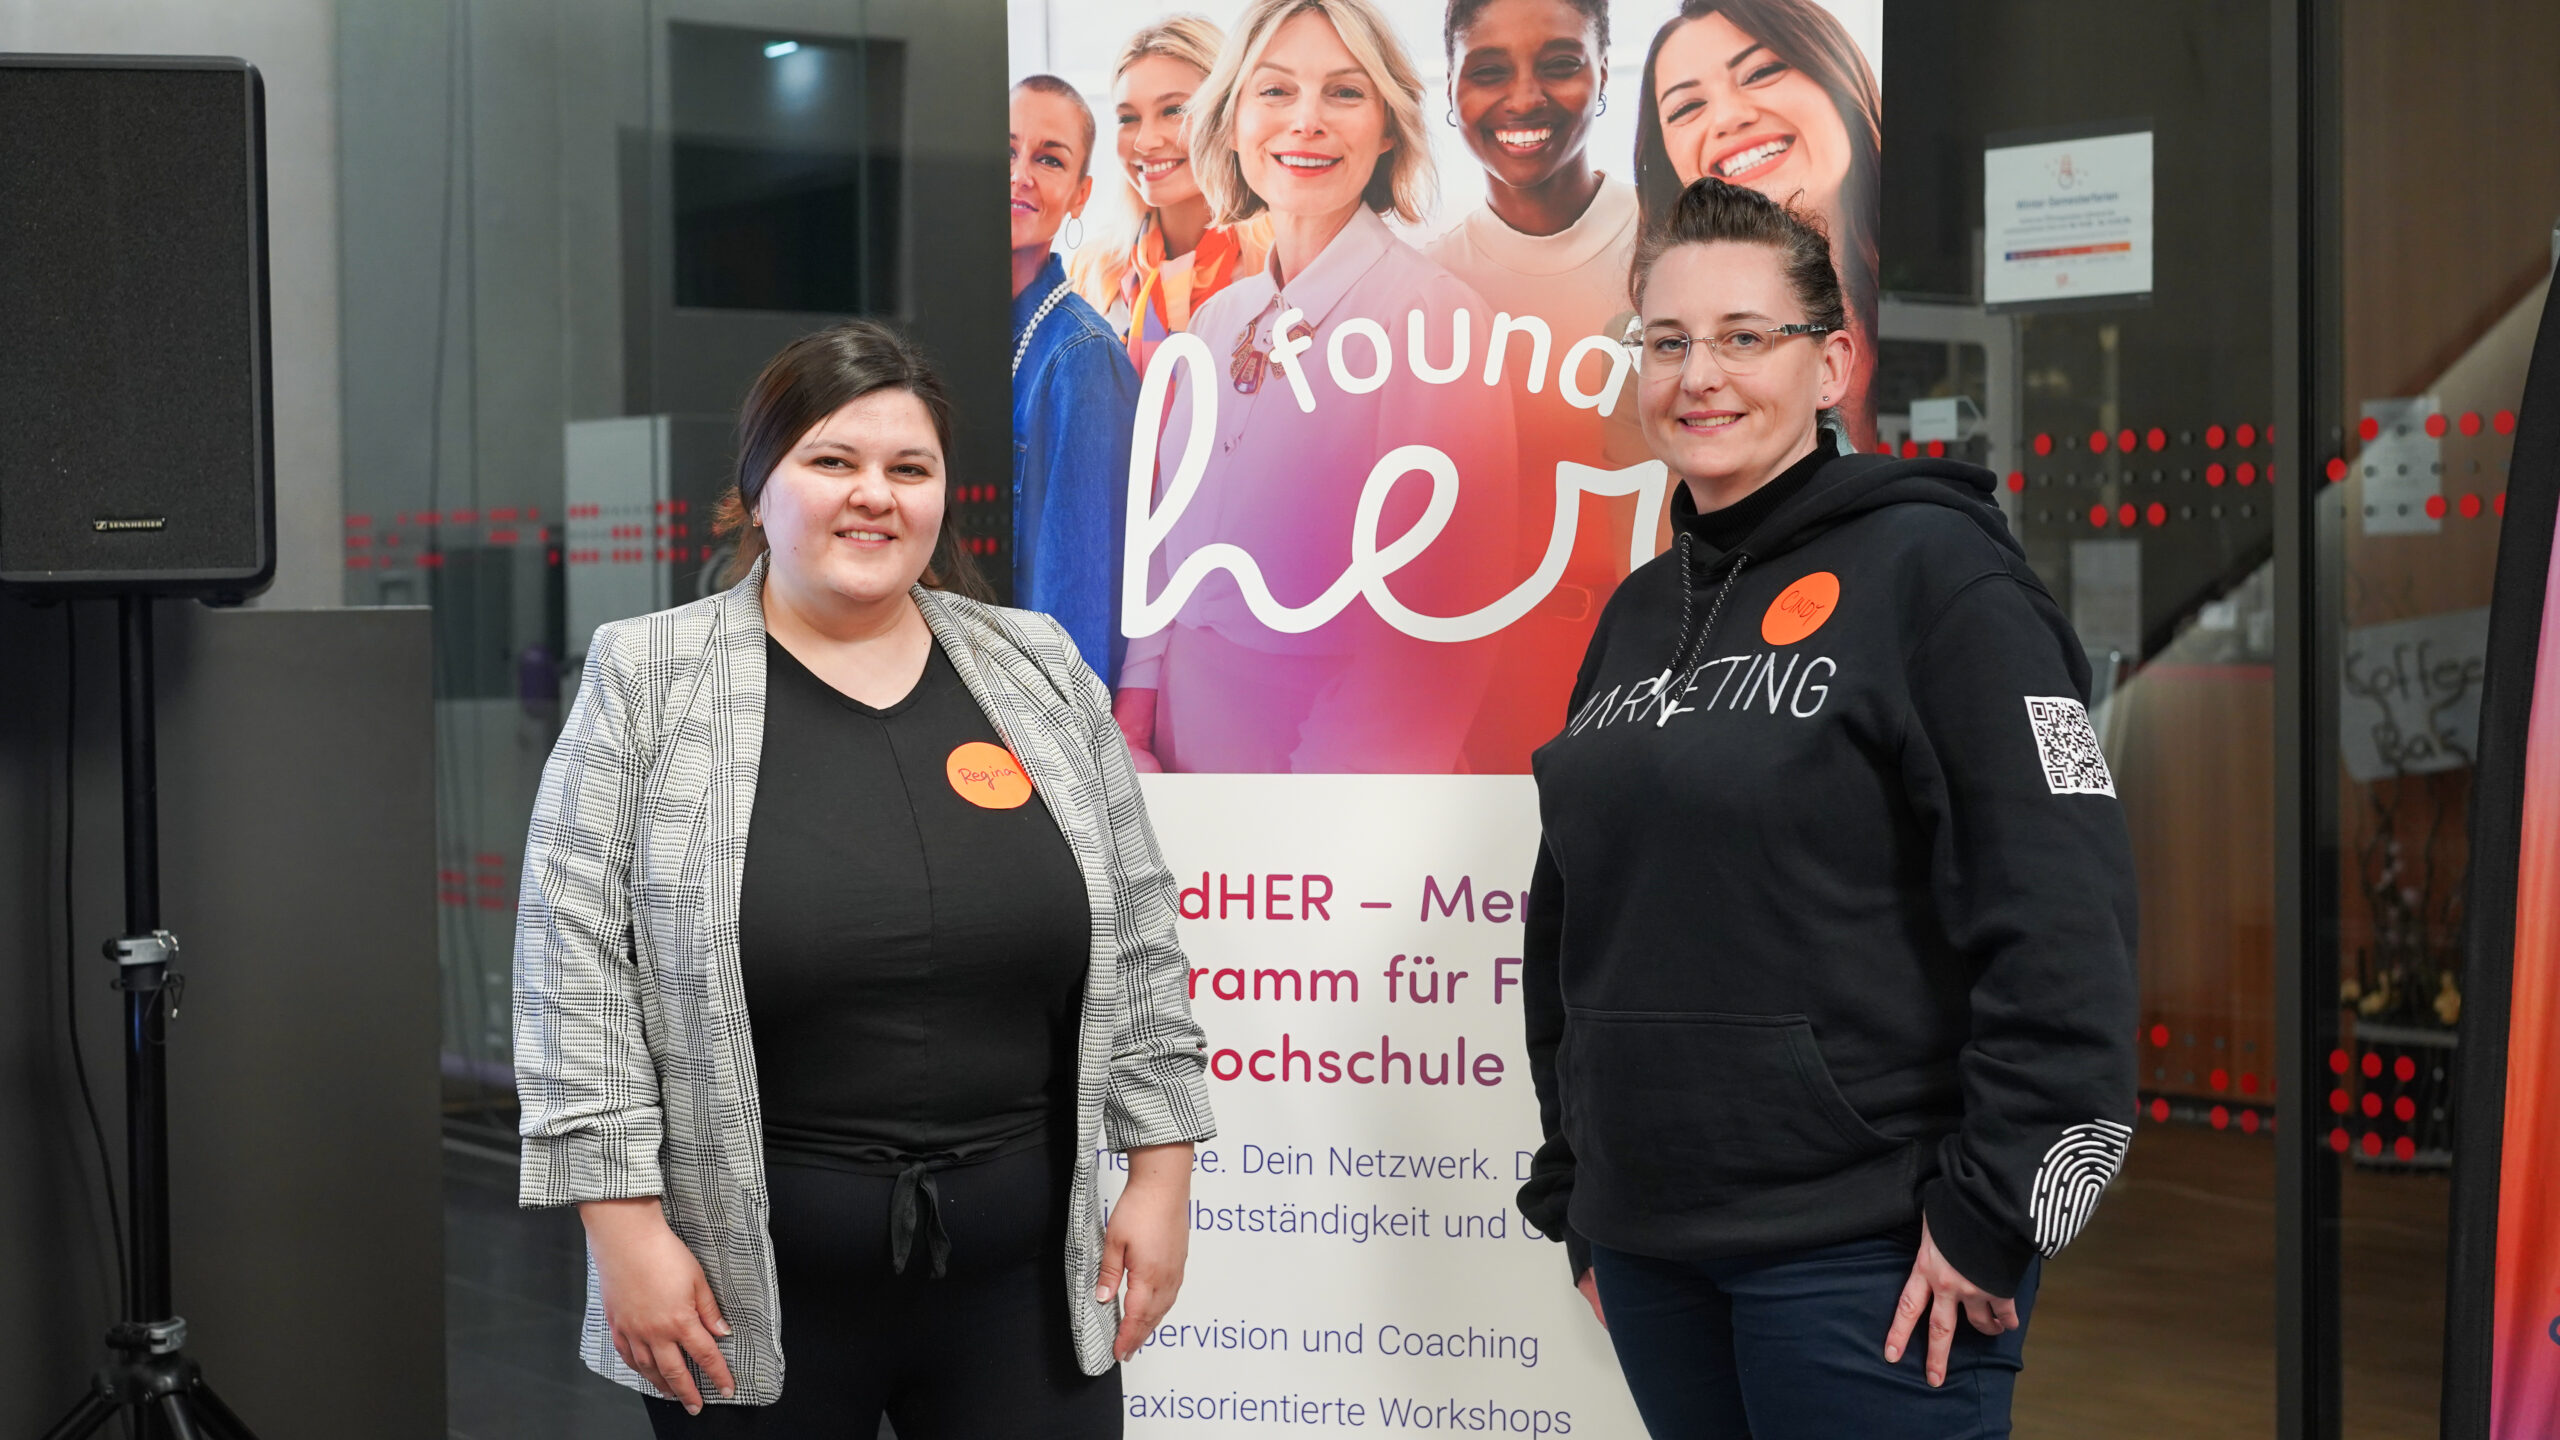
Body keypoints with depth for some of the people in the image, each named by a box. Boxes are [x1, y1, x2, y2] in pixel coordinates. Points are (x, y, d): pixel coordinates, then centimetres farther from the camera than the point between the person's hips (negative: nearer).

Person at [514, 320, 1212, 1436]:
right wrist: (625, 1221, -11)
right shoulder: (646, 682, -3)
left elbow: (1134, 938, 8)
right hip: (751, 1278, -2)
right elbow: (576, 962, -6)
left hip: (1026, 1264, 3)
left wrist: (1160, 1173, 4)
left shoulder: (1039, 673, 6)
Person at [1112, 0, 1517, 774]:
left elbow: (1442, 601, -17)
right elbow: (1168, 541, 11)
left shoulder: (1436, 316, -14)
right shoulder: (1216, 319, 7)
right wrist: (1132, 720, -1)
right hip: (1186, 727, 6)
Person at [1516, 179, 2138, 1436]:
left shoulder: (1931, 569, -8)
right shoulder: (1637, 613, 12)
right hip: (1651, 1249, 6)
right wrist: (1575, 1193, 17)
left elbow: (2063, 921, -15)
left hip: (1863, 1255, -6)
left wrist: (1989, 1213, -15)